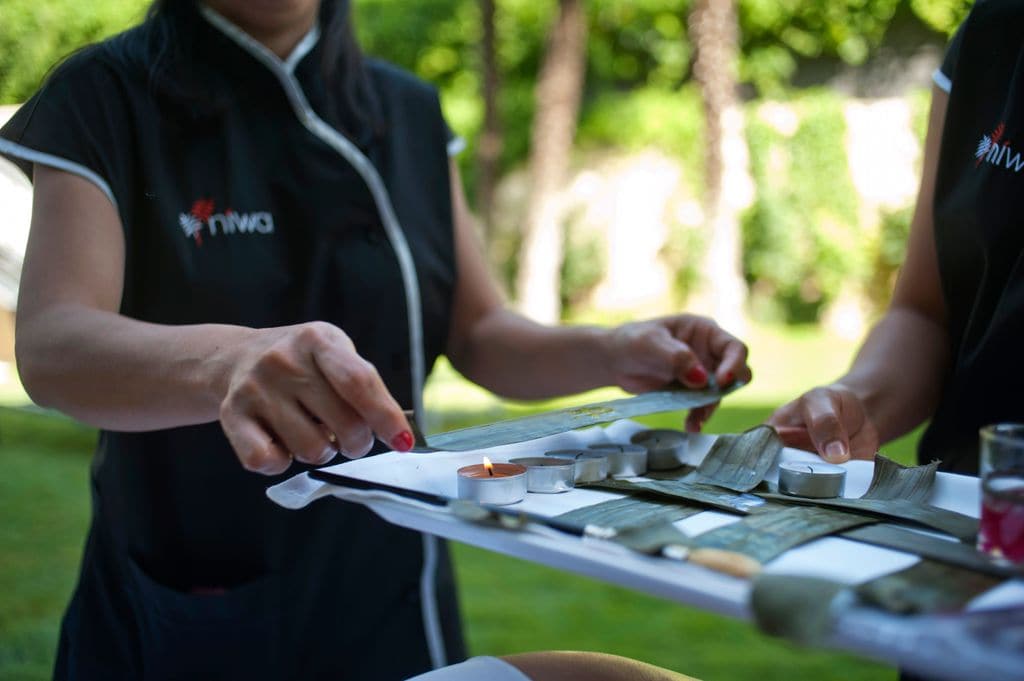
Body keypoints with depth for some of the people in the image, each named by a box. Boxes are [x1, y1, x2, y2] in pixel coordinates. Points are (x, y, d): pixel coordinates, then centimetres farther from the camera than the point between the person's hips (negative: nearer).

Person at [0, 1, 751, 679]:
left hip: (385, 594, 4)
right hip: (180, 617, -3)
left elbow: (479, 336, 3)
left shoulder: (408, 112, 3)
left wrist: (613, 353, -18)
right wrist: (226, 363, -46)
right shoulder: (106, 98, -10)